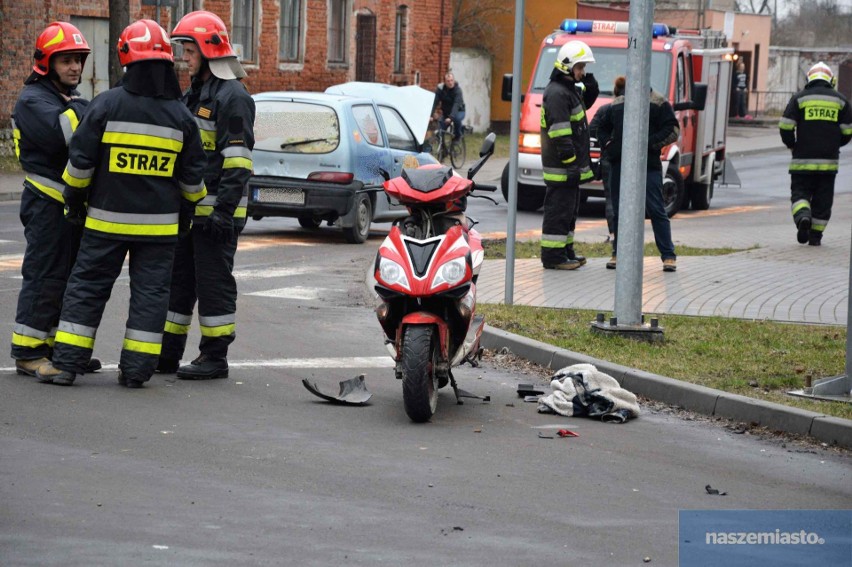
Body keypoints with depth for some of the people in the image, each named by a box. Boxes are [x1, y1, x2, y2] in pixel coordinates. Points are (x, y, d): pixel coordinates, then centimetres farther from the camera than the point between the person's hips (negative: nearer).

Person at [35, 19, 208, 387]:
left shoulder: (106, 105, -10)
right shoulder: (180, 116, 0)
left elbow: (80, 161, -6)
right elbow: (192, 176, 9)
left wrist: (74, 200, 9)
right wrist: (186, 212, 24)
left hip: (107, 219, -2)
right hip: (159, 225, 2)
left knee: (87, 287, 6)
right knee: (149, 292, 7)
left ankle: (66, 363, 5)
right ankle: (136, 369, 5)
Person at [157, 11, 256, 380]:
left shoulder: (232, 97, -12)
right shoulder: (193, 95, 18)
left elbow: (238, 159, -18)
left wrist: (224, 209, -23)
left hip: (215, 210, -10)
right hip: (187, 208, 10)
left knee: (214, 283, -4)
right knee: (178, 280, 12)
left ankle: (215, 357, 1)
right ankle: (168, 354, 18)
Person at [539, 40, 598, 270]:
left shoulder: (570, 89, 15)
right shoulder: (557, 93, -17)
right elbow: (560, 133, -23)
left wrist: (590, 87, 10)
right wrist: (570, 162, -25)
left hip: (570, 166, 10)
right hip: (560, 167, -10)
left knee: (569, 210, 17)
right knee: (558, 210, -7)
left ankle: (565, 251, 26)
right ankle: (553, 256, -5)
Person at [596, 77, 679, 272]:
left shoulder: (658, 102, 2)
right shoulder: (617, 103, 18)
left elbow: (673, 130, -4)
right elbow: (603, 128, 28)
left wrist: (650, 143, -15)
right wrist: (607, 144, 8)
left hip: (648, 166, -5)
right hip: (618, 165, 5)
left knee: (655, 210, -7)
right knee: (619, 211, 7)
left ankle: (668, 256, -4)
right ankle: (619, 253, 16)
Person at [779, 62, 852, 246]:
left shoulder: (799, 98, 1)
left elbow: (786, 127, -5)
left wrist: (793, 146, 12)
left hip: (803, 160, -1)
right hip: (829, 161, 1)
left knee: (800, 192, 5)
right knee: (823, 198, 9)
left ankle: (803, 217, -24)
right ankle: (816, 235, 10)